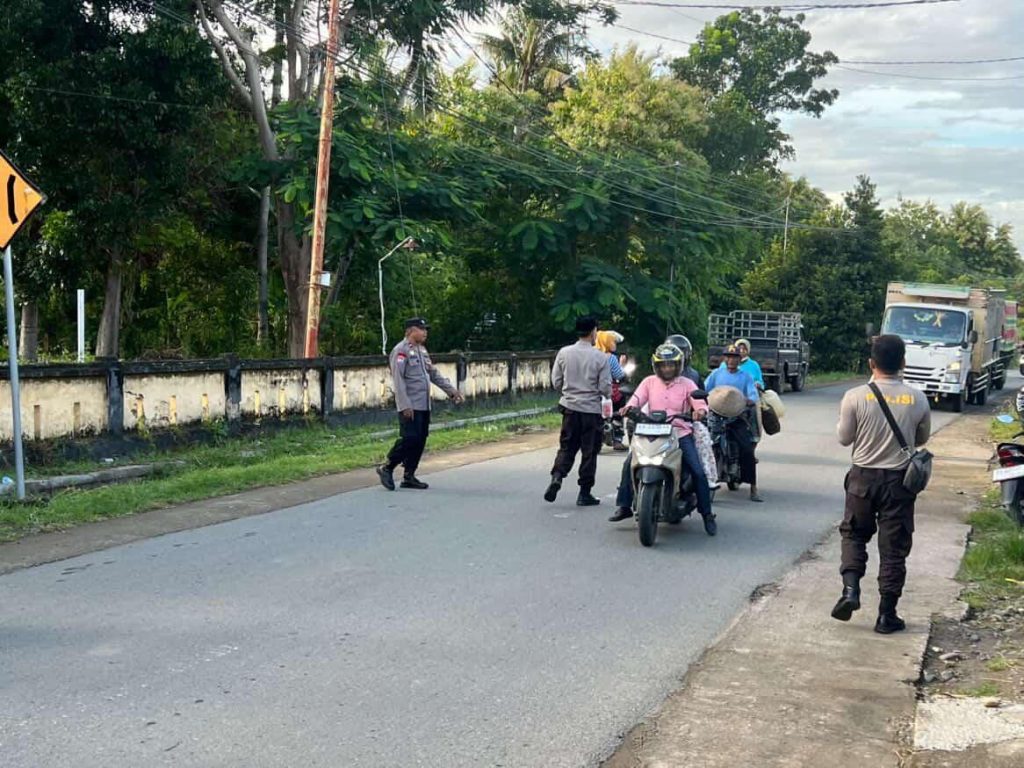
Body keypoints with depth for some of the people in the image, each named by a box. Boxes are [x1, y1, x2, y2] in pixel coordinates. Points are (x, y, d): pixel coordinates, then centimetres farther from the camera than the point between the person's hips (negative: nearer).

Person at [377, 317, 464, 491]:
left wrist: (451, 389, 18)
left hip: (424, 405, 9)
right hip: (410, 407, -9)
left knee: (420, 441, 8)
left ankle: (409, 476, 15)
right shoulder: (401, 350, -10)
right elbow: (398, 380, -16)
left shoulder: (422, 350, 17)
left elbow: (434, 373, 23)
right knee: (410, 439, -11)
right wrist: (405, 405, -21)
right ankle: (387, 468, 4)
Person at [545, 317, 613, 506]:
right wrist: (607, 394, 12)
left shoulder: (564, 353, -3)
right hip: (592, 409, -3)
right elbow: (605, 388, -11)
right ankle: (584, 493, 11)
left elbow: (556, 382, 1)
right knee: (589, 452, 7)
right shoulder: (601, 357, -11)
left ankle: (557, 476, -11)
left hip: (570, 407, 3)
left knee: (566, 447, 13)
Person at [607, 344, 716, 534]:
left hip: (681, 433, -1)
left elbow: (699, 402, -8)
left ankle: (707, 514, 1)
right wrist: (629, 407, -29)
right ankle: (624, 506, 1)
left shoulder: (687, 384, 4)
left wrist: (700, 411, -32)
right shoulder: (649, 382, 8)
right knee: (629, 464, -12)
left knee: (698, 472, -13)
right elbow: (637, 397, -6)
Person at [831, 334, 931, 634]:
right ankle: (887, 615, 10)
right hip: (900, 479, 1)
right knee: (894, 547, 7)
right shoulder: (917, 399, -6)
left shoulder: (855, 397, -12)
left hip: (863, 477, 0)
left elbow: (844, 438, -3)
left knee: (854, 534, 19)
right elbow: (922, 439, 8)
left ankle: (850, 588, -1)